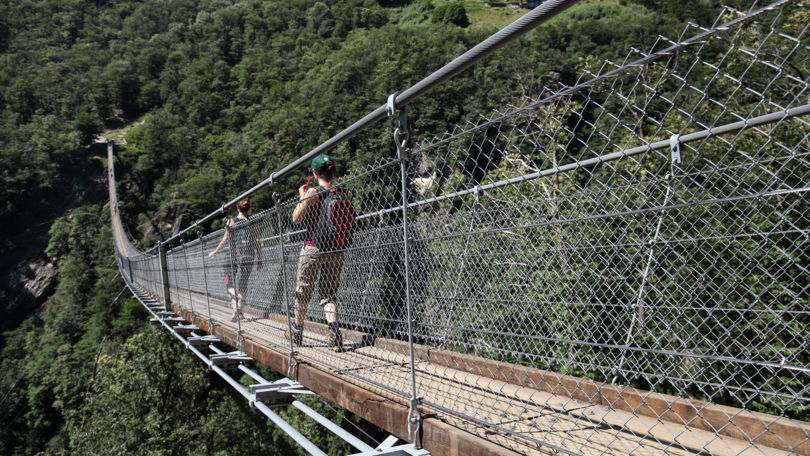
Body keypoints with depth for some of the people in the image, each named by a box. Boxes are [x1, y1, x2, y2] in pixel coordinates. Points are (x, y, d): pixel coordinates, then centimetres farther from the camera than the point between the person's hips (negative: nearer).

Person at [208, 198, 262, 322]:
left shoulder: (231, 221, 3)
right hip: (248, 257, 1)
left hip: (234, 256, -1)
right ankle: (239, 311, 7)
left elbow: (225, 240, 2)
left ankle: (235, 310, -6)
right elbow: (257, 243, 3)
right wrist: (259, 261, 8)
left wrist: (215, 252, 16)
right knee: (242, 285, 9)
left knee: (231, 284, 7)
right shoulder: (252, 224, 7)